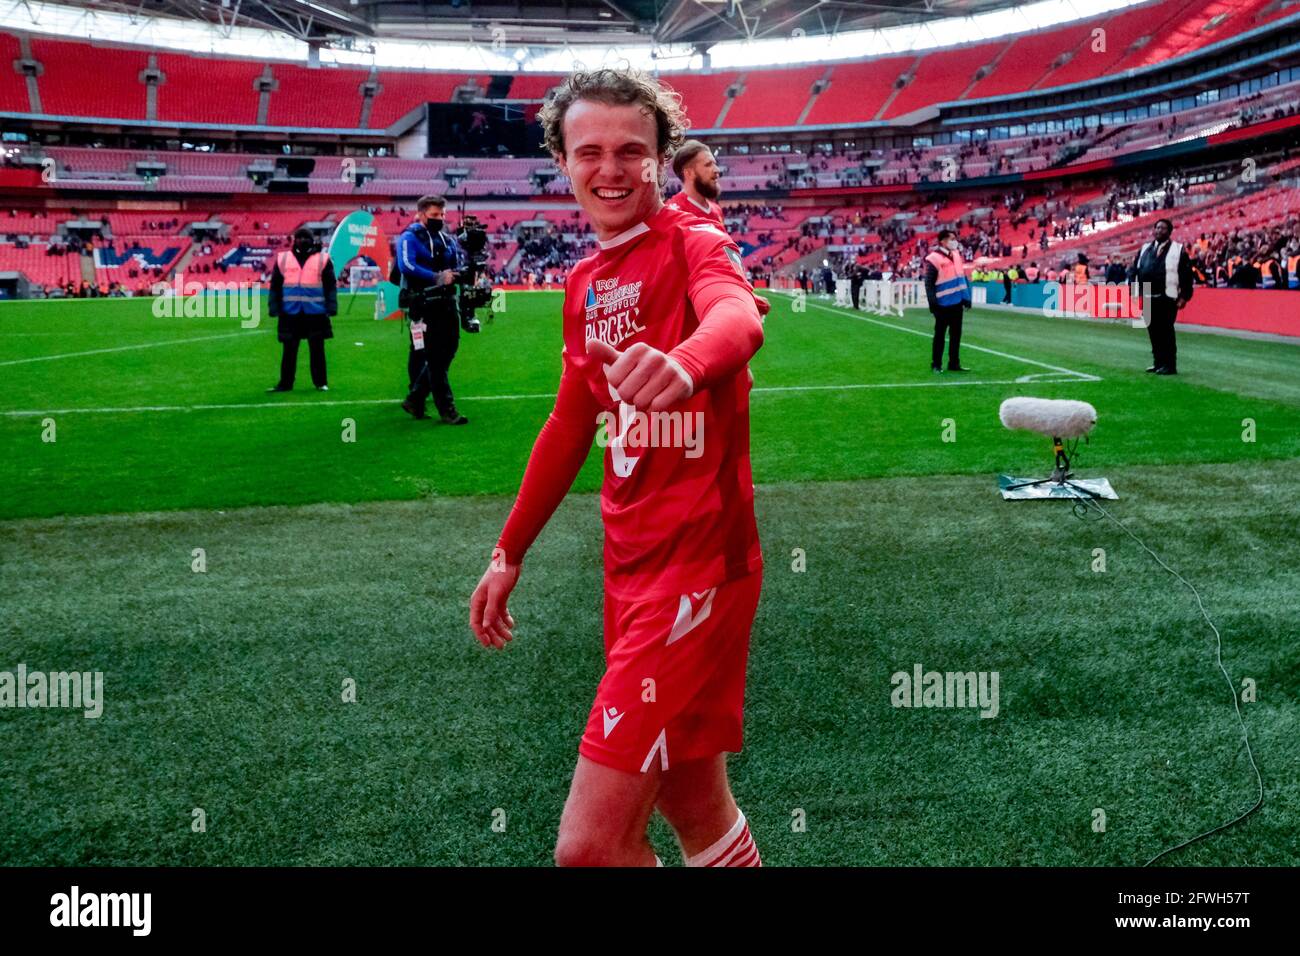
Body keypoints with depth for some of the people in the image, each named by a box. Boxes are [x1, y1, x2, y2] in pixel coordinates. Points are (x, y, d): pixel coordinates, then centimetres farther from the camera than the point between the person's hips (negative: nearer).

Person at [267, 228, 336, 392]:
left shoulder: (322, 259, 2)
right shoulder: (282, 258, 7)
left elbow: (330, 286, 2)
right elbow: (275, 286, 8)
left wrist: (331, 307, -6)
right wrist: (274, 308, 2)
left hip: (316, 313, -1)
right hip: (290, 313, 2)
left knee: (317, 350, 5)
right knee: (289, 350, 7)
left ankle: (321, 383, 13)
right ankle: (285, 383, 14)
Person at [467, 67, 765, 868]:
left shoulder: (694, 245, -9)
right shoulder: (584, 284, 13)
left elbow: (739, 317, -33)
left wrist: (684, 361, -56)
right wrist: (509, 554, 25)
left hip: (698, 562, -7)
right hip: (629, 564, 7)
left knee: (589, 846, -10)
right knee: (694, 810, 17)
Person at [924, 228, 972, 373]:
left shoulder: (956, 255, 10)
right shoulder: (934, 259, -13)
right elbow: (929, 284, -14)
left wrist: (966, 298, 15)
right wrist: (933, 304, -18)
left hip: (957, 303, 7)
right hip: (943, 305, -7)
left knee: (956, 334, 11)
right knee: (940, 335, 3)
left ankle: (954, 363, 19)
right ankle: (936, 364, 12)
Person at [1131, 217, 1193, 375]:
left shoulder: (1178, 250, 2)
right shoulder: (1145, 249, 15)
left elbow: (1186, 274, -2)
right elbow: (1135, 270, 15)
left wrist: (1184, 296, -8)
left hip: (1167, 298, -5)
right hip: (1148, 298, 5)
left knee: (1166, 332, -6)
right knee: (1153, 331, 9)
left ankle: (1169, 365, -1)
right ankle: (1158, 362, 18)